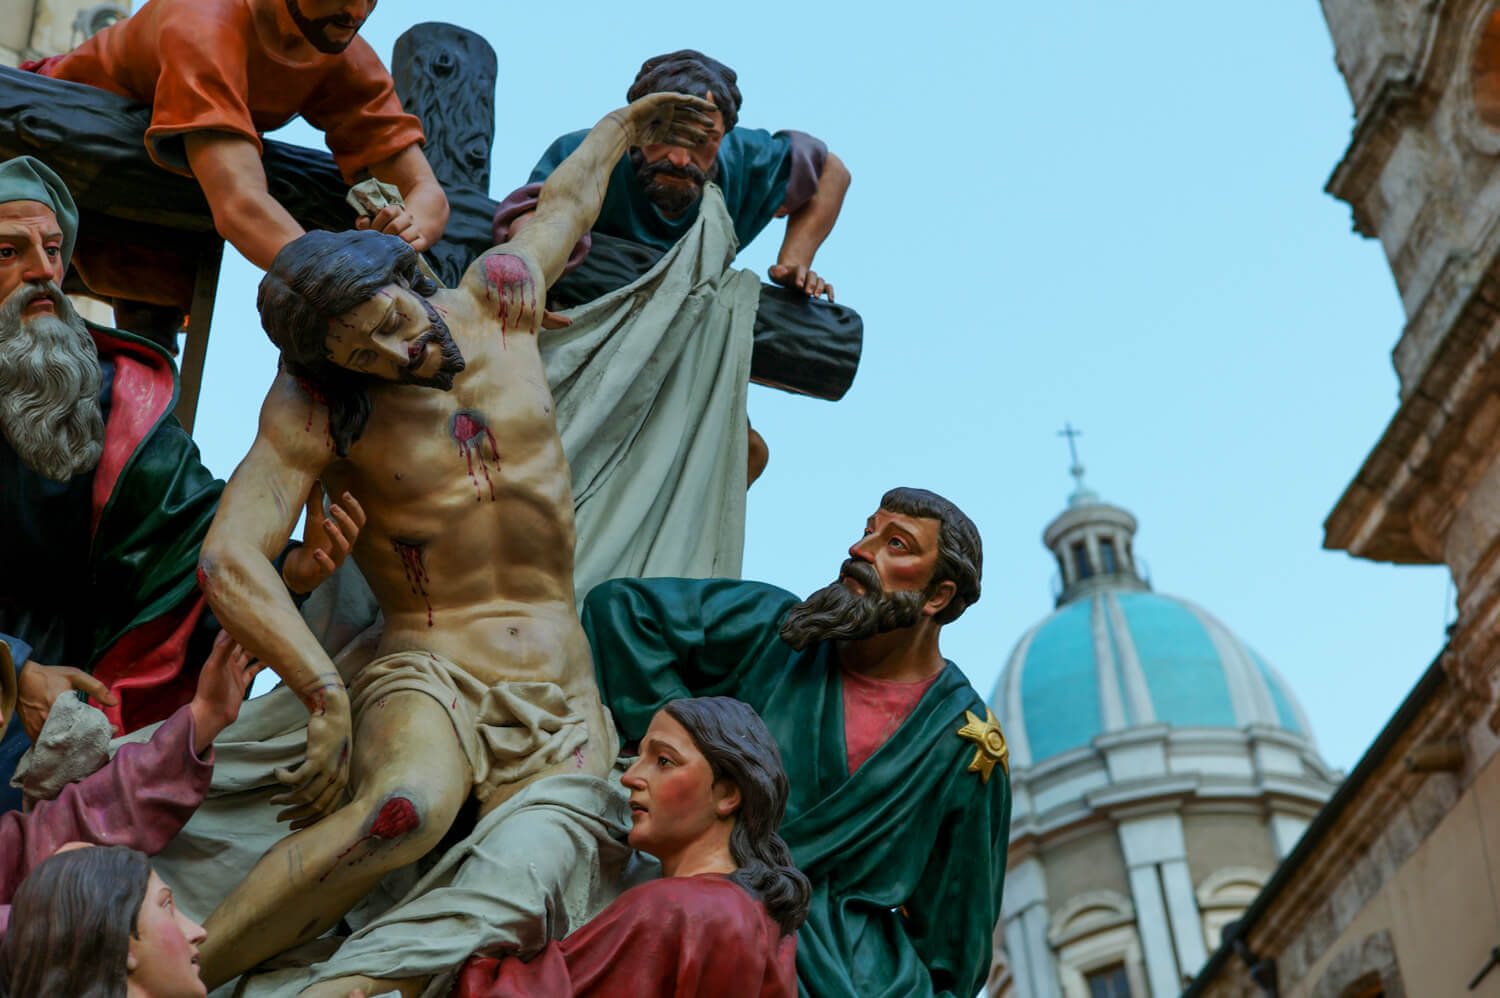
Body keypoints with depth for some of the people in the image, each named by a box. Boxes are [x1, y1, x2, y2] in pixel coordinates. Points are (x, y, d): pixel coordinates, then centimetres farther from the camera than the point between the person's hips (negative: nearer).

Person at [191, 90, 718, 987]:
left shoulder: (499, 298, 6)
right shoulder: (314, 407, -5)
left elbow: (566, 201, 28)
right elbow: (230, 558, -16)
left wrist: (624, 125, 43)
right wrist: (326, 695, -27)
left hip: (558, 693, 4)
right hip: (428, 671, -4)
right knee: (406, 808, -37)